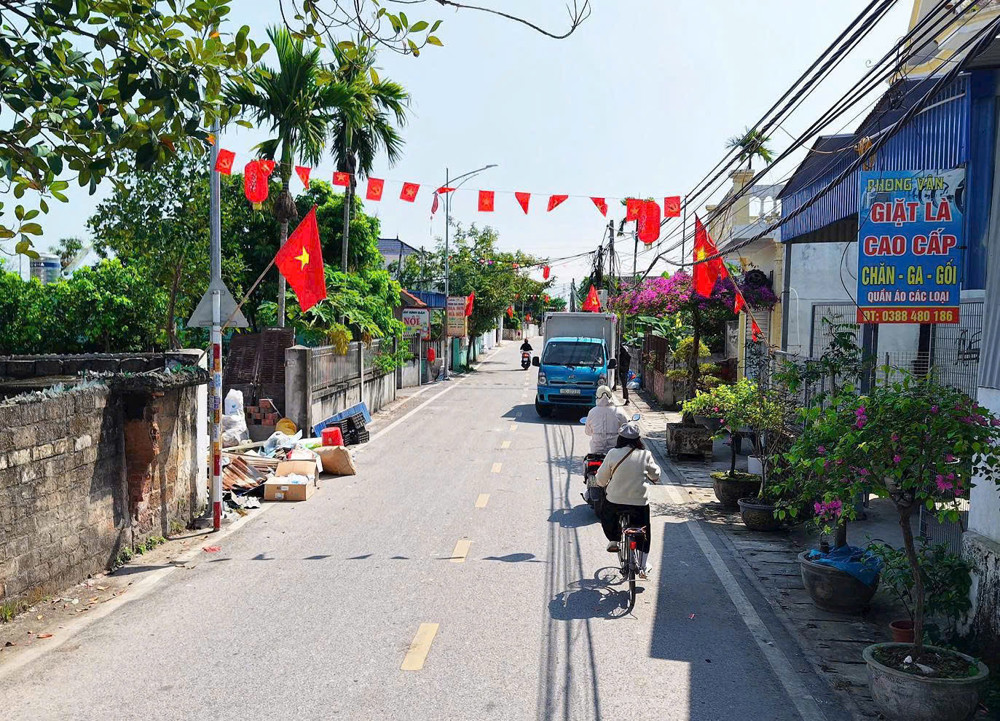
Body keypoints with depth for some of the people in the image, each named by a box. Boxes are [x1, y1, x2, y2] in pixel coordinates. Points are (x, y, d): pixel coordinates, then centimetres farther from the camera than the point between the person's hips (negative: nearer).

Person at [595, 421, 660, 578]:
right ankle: (643, 567, 20)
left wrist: (604, 483, 25)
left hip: (615, 501, 0)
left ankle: (613, 541, 31)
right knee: (644, 533, 20)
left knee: (606, 516, 33)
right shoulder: (645, 455, -5)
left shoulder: (613, 453, -8)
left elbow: (601, 479, 1)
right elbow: (655, 474, 13)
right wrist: (654, 478, 36)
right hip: (639, 502, 1)